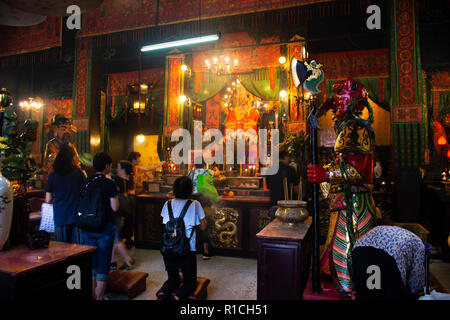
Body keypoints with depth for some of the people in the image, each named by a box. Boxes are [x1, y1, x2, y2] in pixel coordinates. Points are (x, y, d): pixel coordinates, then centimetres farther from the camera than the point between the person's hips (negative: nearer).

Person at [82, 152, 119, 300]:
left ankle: (92, 294, 29)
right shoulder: (109, 184, -15)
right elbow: (115, 207, -15)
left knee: (91, 261, 17)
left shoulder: (86, 182, 3)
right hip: (105, 228, -6)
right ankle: (99, 296, 13)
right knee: (103, 263, 5)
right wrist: (115, 196, 1)